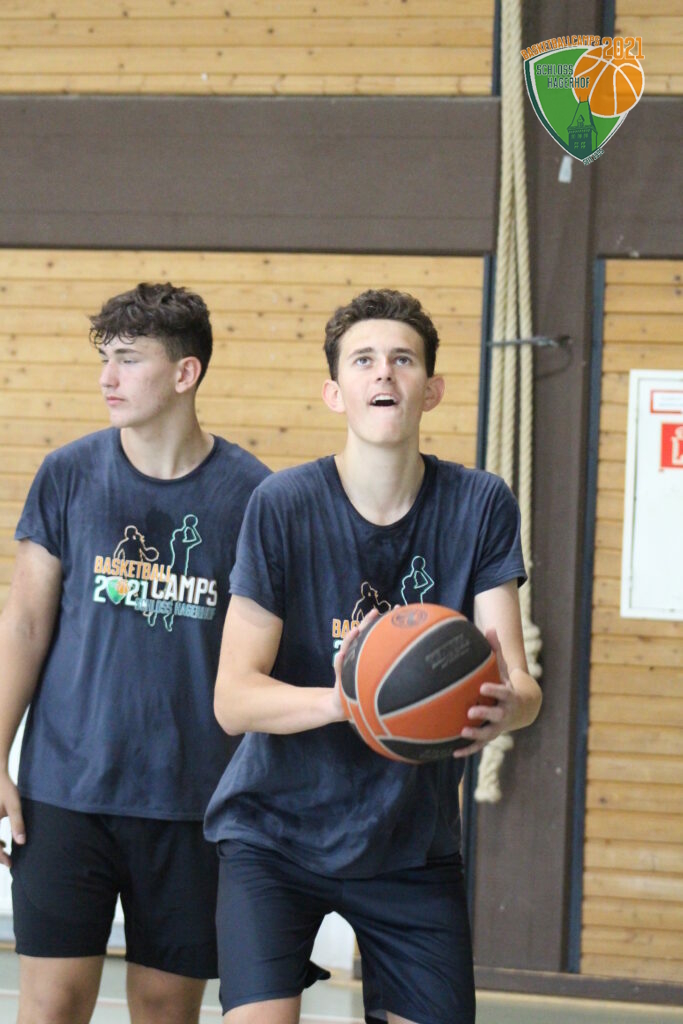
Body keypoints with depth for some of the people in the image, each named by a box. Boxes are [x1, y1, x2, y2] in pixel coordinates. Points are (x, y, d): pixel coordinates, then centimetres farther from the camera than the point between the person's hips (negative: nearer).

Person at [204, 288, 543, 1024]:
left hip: (413, 843, 3)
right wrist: (339, 699, -37)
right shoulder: (283, 506, -13)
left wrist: (506, 705, -34)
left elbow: (521, 684, -9)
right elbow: (233, 699, -16)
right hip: (274, 832, -3)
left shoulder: (480, 506, -5)